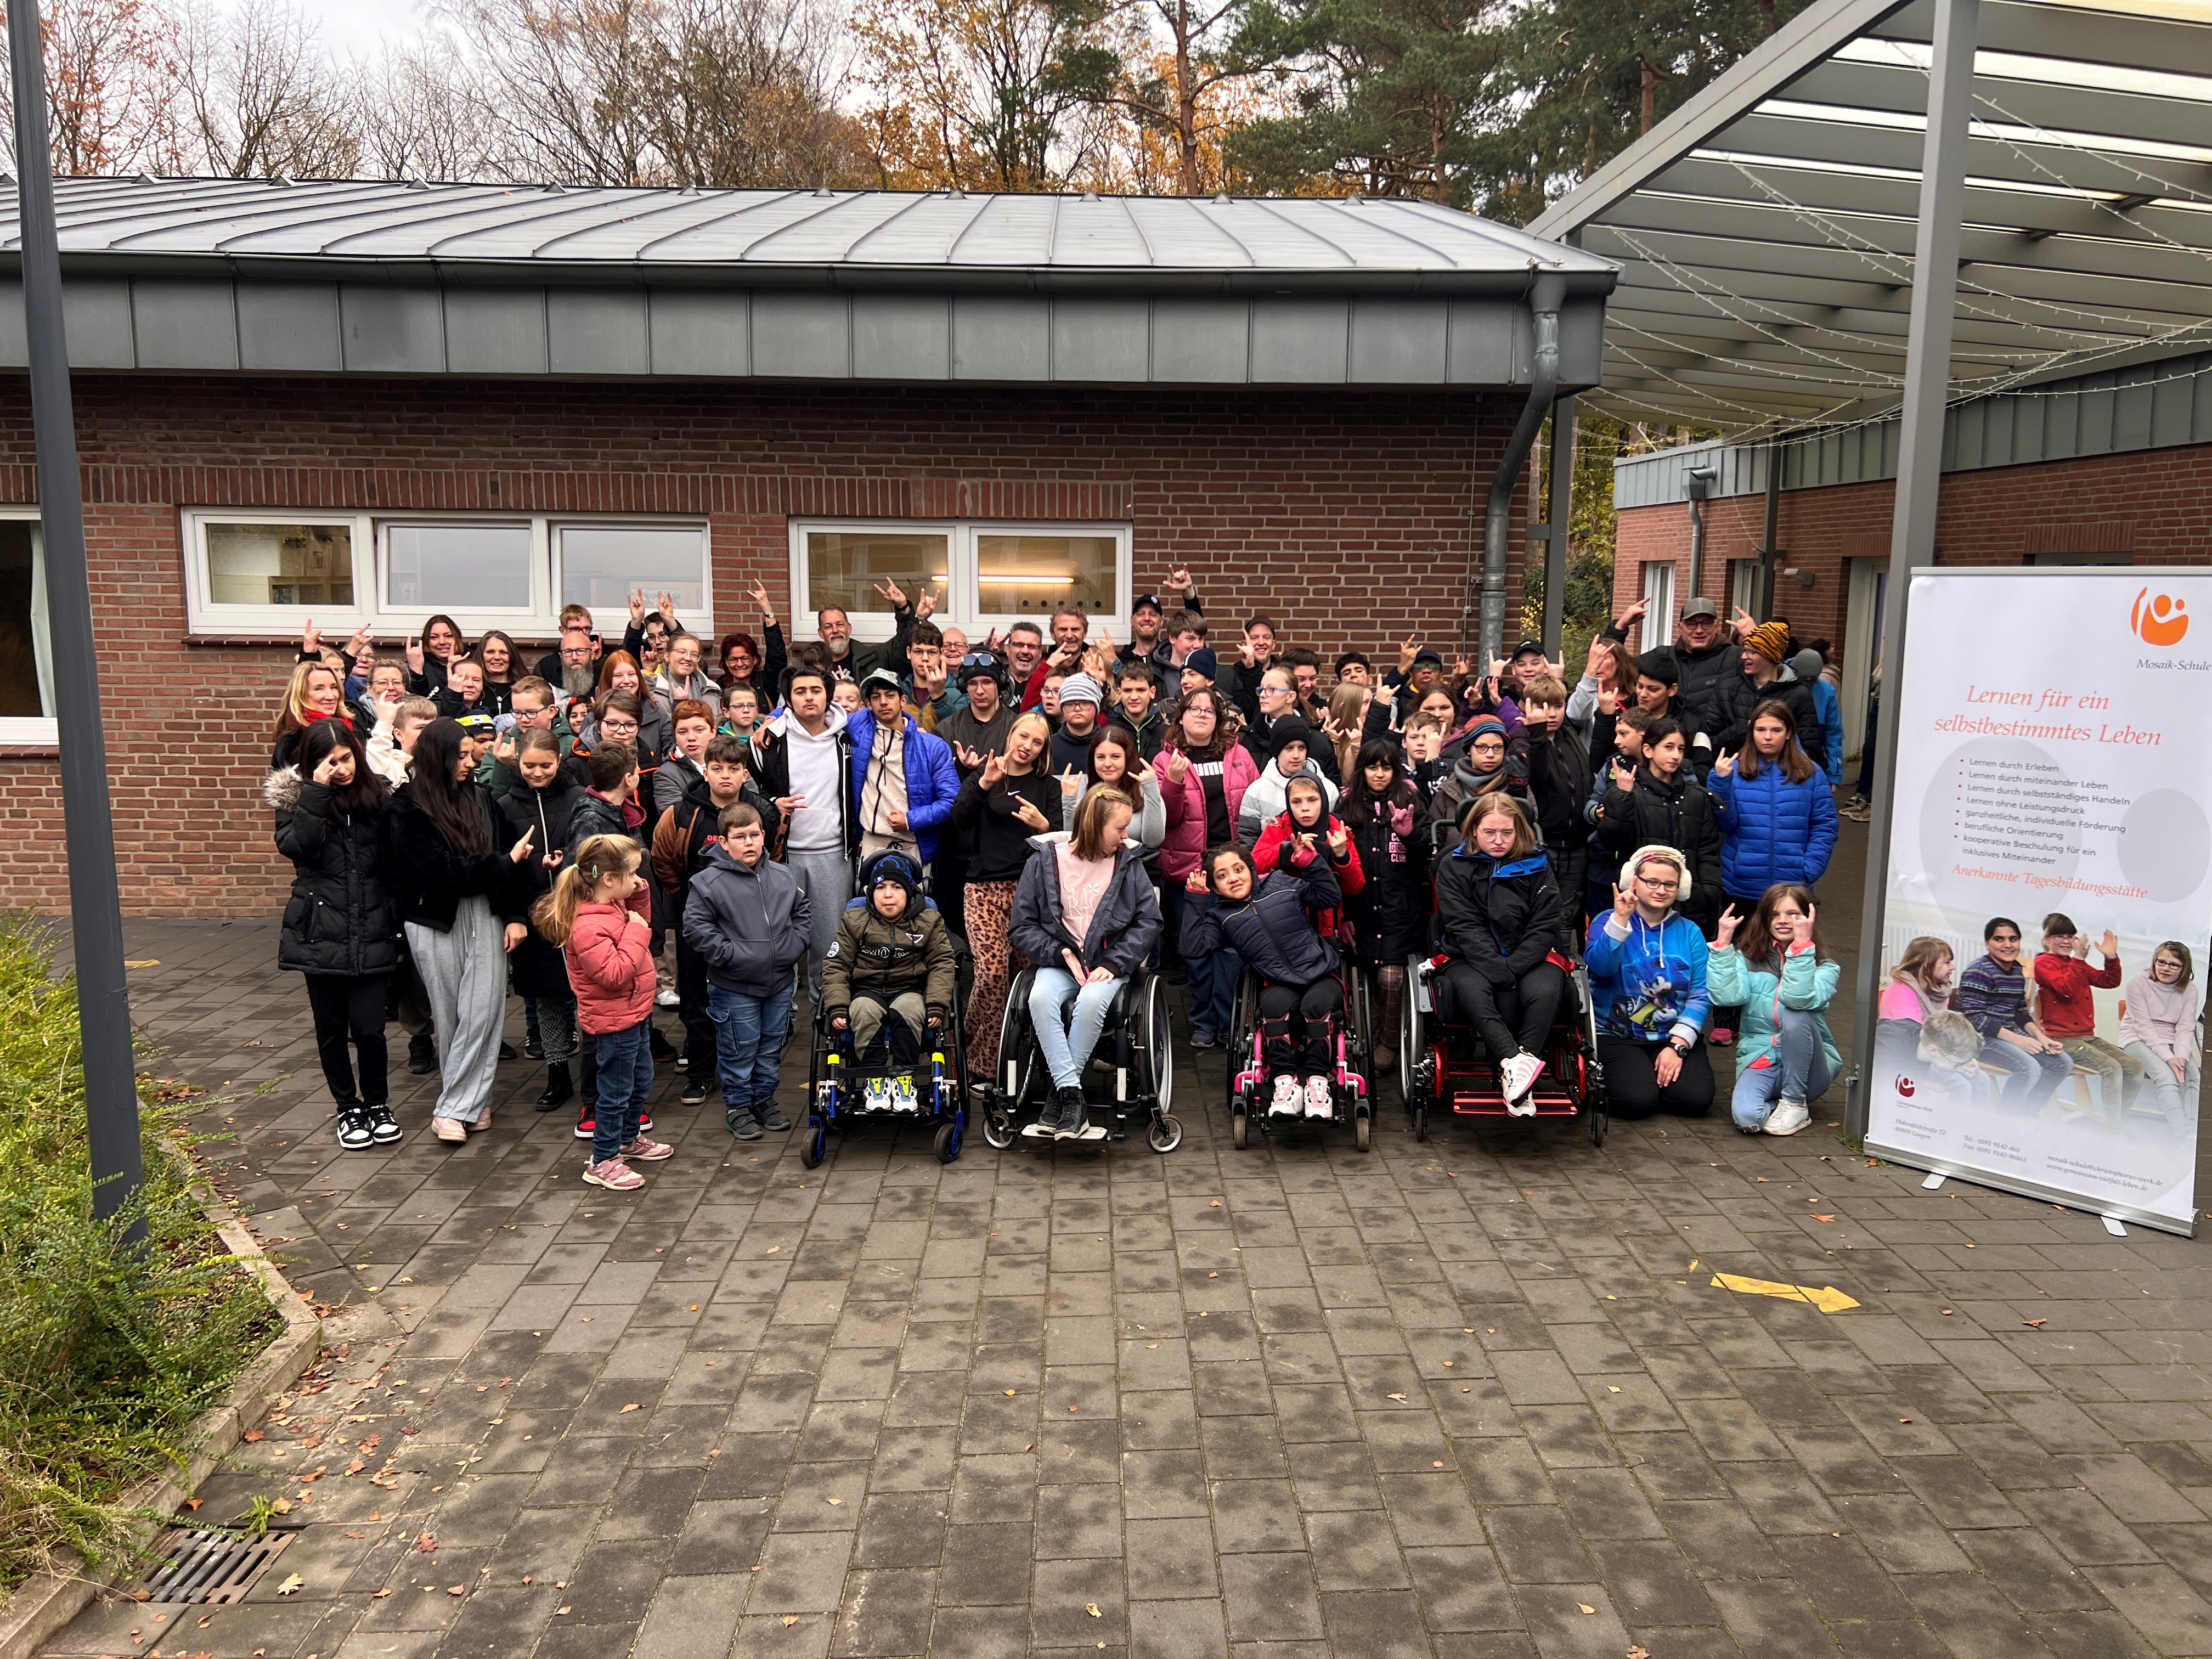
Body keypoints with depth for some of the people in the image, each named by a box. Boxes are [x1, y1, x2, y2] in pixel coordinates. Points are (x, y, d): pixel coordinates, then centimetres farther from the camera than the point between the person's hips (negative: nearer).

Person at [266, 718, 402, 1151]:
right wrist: (317, 790, -22)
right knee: (332, 1029, 10)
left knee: (370, 1028, -2)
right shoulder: (295, 797, -1)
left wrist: (399, 931, 6)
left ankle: (377, 1104, 21)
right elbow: (296, 846, -20)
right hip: (321, 935, 0)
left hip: (371, 936, 0)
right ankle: (349, 1109, 28)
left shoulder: (379, 794, 3)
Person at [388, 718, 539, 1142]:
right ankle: (469, 1099, 20)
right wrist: (507, 862, -10)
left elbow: (506, 856, 4)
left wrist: (514, 916, -4)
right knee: (450, 1017, 6)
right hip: (436, 923, -3)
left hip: (485, 915, 3)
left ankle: (455, 1107, 4)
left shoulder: (479, 798, 6)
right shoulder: (409, 809, -6)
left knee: (483, 1012, -4)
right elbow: (442, 872, -13)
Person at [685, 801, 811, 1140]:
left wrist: (794, 947, 0)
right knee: (739, 1051, 6)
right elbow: (696, 927, -13)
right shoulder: (709, 883, -12)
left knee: (771, 1047, 18)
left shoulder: (784, 878, 3)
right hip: (734, 988, -5)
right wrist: (729, 955, -17)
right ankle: (737, 1106, 22)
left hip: (780, 983, 5)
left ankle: (764, 1099, 34)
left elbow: (802, 916, 14)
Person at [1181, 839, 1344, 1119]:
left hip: (1321, 975, 0)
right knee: (1274, 1003, -34)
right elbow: (1193, 950, -4)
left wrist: (1310, 860, -2)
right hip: (1279, 984, 0)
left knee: (1316, 1003, -33)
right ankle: (1285, 1080, -23)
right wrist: (1195, 899, -2)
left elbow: (1331, 897, 7)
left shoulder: (1282, 884, 10)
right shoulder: (1221, 916, 11)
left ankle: (1317, 1080, -19)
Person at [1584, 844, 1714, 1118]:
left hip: (1676, 1035, 3)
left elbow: (1701, 995, -2)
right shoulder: (1608, 921, 0)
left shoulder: (1689, 932, 6)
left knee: (1696, 1098, -20)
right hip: (1617, 1036, -3)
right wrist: (1621, 920, -33)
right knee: (1637, 1100, -25)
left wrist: (1678, 1045, -13)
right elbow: (1600, 966, -21)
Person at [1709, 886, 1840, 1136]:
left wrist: (1802, 946, -29)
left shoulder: (1825, 967, -2)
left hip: (1806, 1064, 0)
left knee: (1795, 1015, -32)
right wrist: (1723, 944, -18)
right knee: (1746, 1116, -33)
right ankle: (1775, 1106, 5)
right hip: (1760, 1059, 0)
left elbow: (1801, 999, -25)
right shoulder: (1748, 960, 5)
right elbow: (1728, 996, -16)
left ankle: (1795, 1103, -13)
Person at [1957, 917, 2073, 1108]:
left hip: (2010, 1033, 9)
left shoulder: (2017, 971, 13)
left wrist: (2040, 1037, -4)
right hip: (1982, 1037, -9)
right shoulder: (1978, 972, -15)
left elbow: (2021, 1013, 16)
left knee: (2062, 1064, 2)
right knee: (2030, 1068, -28)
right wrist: (2017, 1040, -24)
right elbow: (1974, 1018, -23)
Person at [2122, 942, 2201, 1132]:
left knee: (2193, 1076, -25)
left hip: (2172, 1043, 4)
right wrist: (2168, 1058, -22)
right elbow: (2144, 1027, -12)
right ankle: (2179, 1132, -36)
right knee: (2166, 1075, -30)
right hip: (2138, 1041, -4)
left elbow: (2185, 1029, -3)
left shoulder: (2189, 992, 4)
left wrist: (2181, 1057, -23)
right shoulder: (2138, 984, -7)